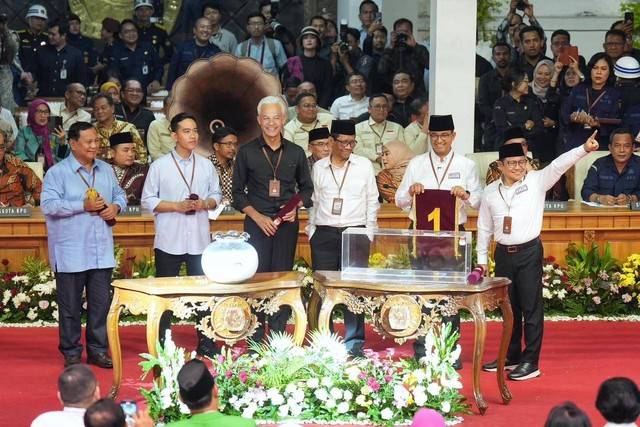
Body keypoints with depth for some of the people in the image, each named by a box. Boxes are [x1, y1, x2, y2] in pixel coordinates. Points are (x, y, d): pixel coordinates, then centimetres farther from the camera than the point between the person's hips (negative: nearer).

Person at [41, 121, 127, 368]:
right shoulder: (57, 173, -7)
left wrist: (115, 207, -5)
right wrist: (83, 206, -18)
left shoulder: (106, 170, 12)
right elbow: (48, 205, -15)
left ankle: (98, 350, 18)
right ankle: (71, 353, 14)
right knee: (70, 305, 3)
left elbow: (120, 194, 19)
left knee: (101, 302, 8)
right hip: (70, 253, -5)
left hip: (101, 251, 5)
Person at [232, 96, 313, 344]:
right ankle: (256, 340, 2)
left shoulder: (296, 153, 10)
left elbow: (306, 187, 18)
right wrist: (258, 217, -8)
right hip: (257, 224, -2)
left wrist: (297, 207, -3)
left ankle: (279, 338, 8)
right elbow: (238, 192, 6)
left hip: (287, 224, 2)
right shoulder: (246, 153, 4)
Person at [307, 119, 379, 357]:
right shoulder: (319, 168, 9)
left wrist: (369, 232, 3)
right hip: (324, 234, 1)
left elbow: (372, 201, 9)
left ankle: (354, 344, 3)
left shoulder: (364, 166, 6)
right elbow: (313, 201, 14)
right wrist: (311, 230, 7)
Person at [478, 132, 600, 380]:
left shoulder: (537, 182, -3)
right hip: (503, 254, 4)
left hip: (529, 252, -4)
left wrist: (584, 149, -31)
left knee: (531, 307, -3)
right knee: (508, 307, 13)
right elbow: (484, 228, 13)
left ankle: (531, 362, 1)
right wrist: (482, 258, 14)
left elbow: (559, 165, -17)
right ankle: (511, 357, 25)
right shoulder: (490, 192, 6)